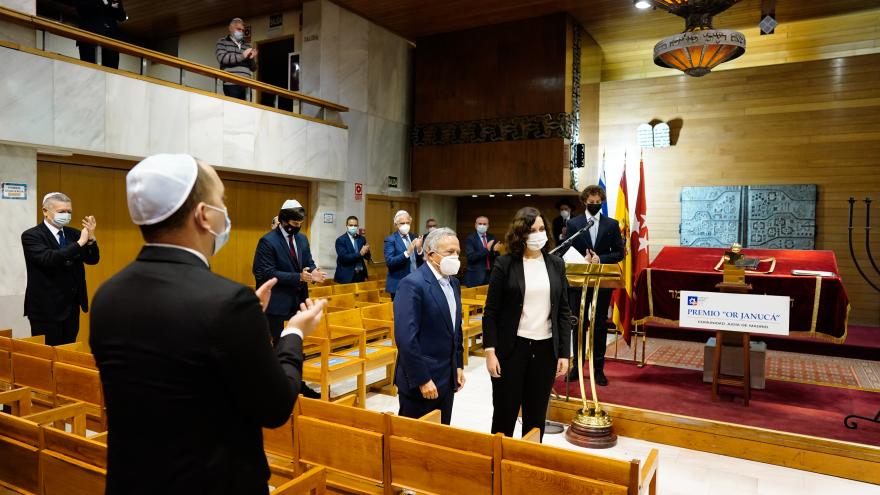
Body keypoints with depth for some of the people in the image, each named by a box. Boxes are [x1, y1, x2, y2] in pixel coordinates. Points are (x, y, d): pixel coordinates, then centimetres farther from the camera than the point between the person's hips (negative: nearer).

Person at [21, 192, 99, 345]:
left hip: (72, 307, 6)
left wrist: (90, 238, -15)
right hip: (46, 309, -6)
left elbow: (92, 259, 2)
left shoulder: (73, 233, 9)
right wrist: (80, 242, -25)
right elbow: (49, 259, -25)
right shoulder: (31, 235, -8)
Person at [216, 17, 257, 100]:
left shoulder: (247, 45, 22)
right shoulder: (223, 42, 13)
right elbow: (221, 58, -7)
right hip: (232, 84, -4)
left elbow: (253, 68, 22)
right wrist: (242, 56, -8)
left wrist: (252, 58, 0)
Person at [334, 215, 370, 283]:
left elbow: (367, 257, 8)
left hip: (360, 275, 5)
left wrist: (366, 251, -15)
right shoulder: (340, 240, -6)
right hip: (346, 276, -4)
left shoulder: (362, 239, 9)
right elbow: (344, 257, -17)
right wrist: (360, 254, -23)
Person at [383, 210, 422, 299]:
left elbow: (421, 262, 7)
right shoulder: (390, 240, -6)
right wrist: (407, 252, -28)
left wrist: (419, 249, -13)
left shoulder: (414, 238, 9)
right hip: (399, 285, -5)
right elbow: (389, 262, -18)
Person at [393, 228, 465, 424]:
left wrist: (459, 365, 14)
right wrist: (422, 380, -21)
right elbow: (406, 338, -23)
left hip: (447, 378, 8)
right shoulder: (412, 284, -18)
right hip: (421, 381, -8)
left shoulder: (453, 282, 9)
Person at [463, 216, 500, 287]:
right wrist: (486, 249, -23)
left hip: (491, 275, 4)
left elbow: (497, 257, 10)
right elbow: (470, 257, -15)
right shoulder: (470, 239, -3)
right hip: (476, 276, -4)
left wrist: (495, 250, -13)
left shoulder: (492, 238, 12)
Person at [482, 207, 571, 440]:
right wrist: (490, 351, -10)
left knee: (536, 416, 13)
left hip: (545, 349, 3)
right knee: (504, 414, 7)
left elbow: (563, 312, 7)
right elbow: (491, 312, -4)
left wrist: (564, 353, 2)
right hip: (512, 347, -3)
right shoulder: (505, 264, -5)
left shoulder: (556, 264, 5)